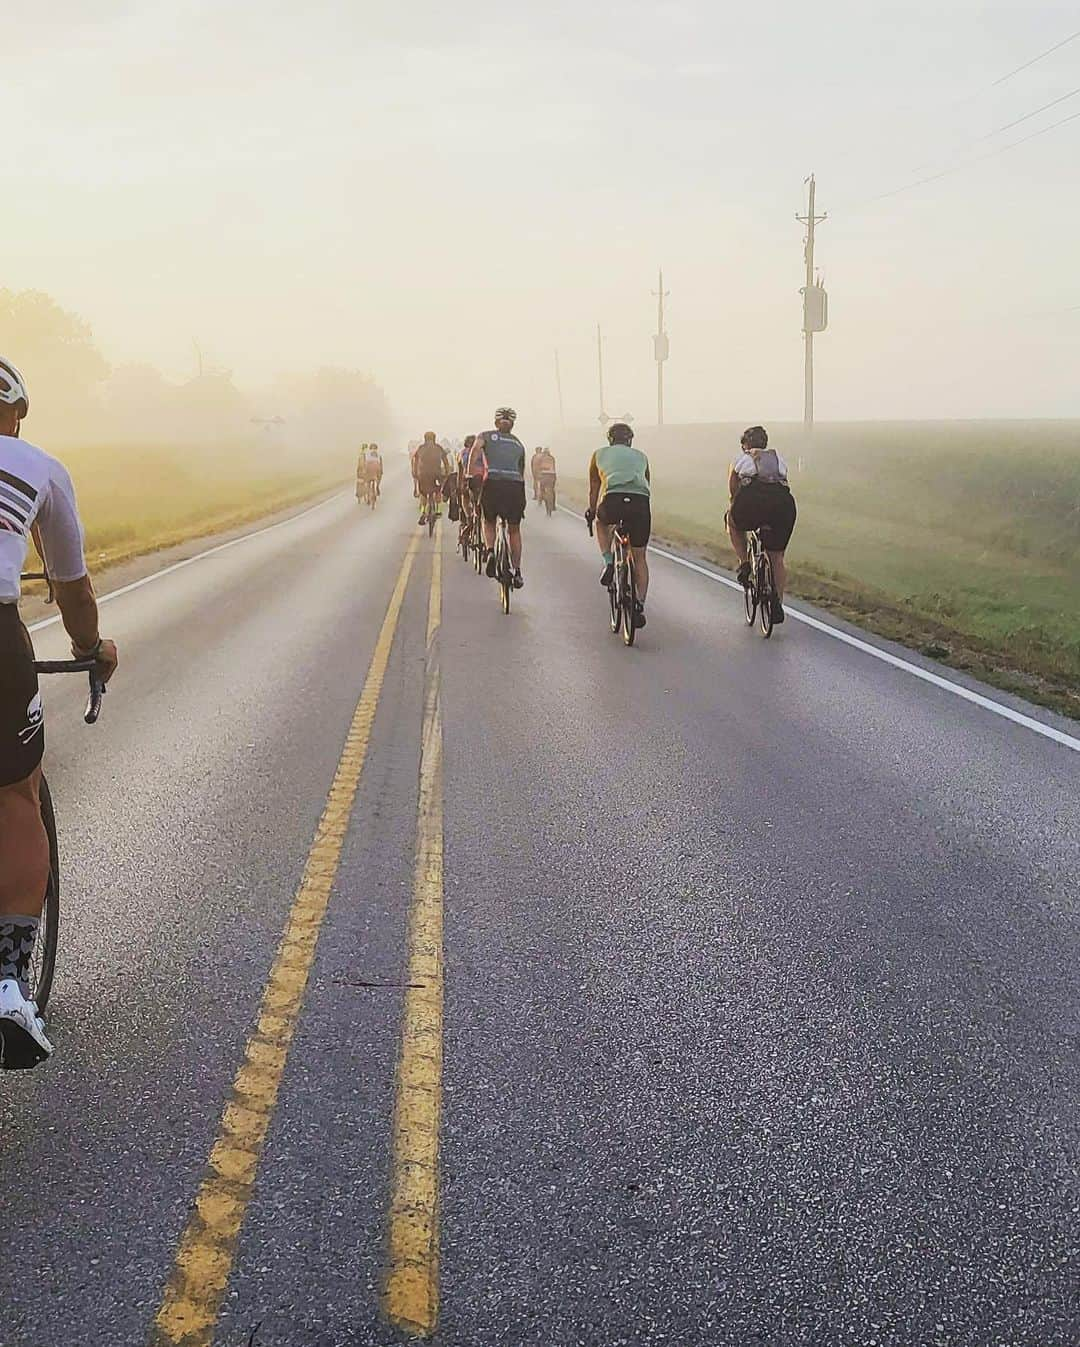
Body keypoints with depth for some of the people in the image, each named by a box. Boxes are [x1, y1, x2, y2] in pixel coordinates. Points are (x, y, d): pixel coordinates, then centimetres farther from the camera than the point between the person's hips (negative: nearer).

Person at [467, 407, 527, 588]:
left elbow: (476, 447, -7)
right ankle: (517, 572, 6)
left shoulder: (487, 436, 15)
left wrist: (471, 469, -8)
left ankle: (490, 551, -3)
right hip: (516, 485, 2)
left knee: (489, 522, 23)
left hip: (493, 483, -1)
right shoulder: (519, 444, 24)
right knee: (514, 530, 14)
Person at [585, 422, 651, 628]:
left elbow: (594, 489, 31)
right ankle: (640, 605, 7)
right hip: (640, 503, 1)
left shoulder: (600, 454, 25)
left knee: (602, 522, 36)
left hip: (613, 501, -1)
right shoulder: (641, 456, 30)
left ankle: (608, 561, 14)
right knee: (639, 558, 15)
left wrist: (592, 512, 45)